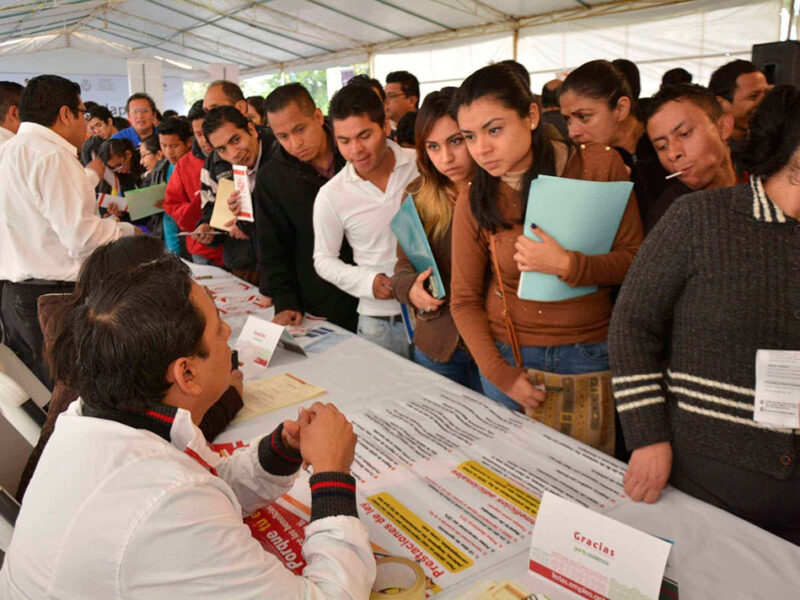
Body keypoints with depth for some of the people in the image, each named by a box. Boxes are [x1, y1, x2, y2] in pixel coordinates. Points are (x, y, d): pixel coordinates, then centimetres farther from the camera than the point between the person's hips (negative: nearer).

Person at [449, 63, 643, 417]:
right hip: (511, 354, 1)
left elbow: (635, 260, -5)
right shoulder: (474, 201, -7)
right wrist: (500, 373, -11)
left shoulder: (600, 166, -8)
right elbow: (464, 301, -1)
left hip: (591, 354, 0)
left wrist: (567, 266, -23)